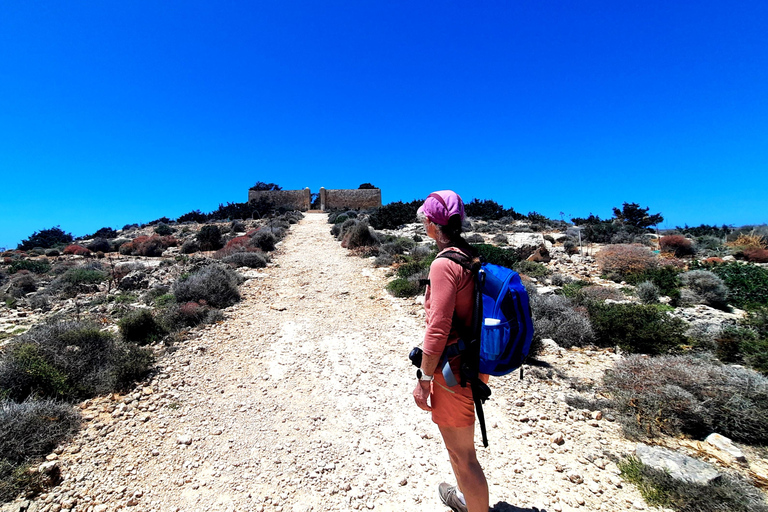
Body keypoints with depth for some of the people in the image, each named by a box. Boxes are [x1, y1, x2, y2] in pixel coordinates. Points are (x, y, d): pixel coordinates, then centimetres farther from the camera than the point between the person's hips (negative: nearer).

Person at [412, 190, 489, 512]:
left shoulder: (444, 265, -24)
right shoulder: (472, 256, 3)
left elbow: (438, 330, -25)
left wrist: (424, 379, -15)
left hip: (454, 373, -10)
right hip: (475, 364, 10)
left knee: (462, 455, 10)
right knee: (459, 444, 30)